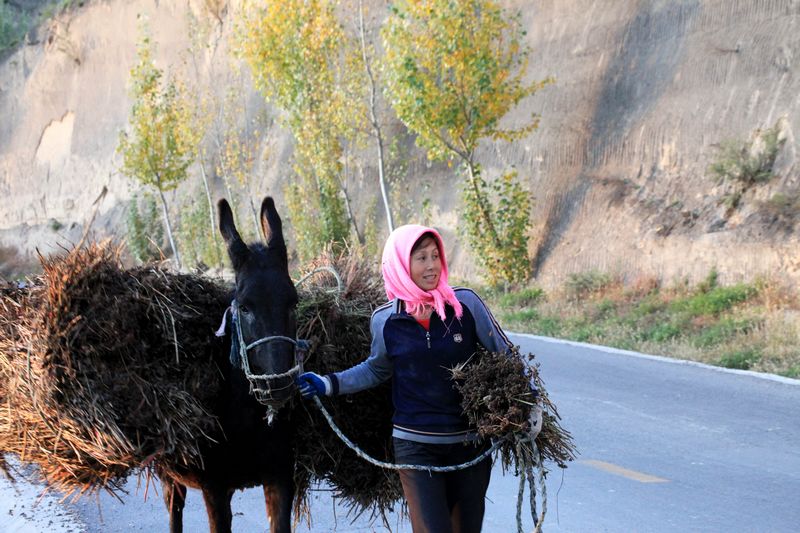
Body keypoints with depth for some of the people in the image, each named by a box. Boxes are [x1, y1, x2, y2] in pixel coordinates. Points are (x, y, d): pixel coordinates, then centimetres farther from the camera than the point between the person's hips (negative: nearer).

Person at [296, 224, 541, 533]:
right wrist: (330, 385, 6)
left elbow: (506, 355, 3)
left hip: (470, 442, 1)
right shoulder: (385, 320, -5)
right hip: (416, 446, -1)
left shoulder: (466, 304, -8)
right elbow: (377, 370, 14)